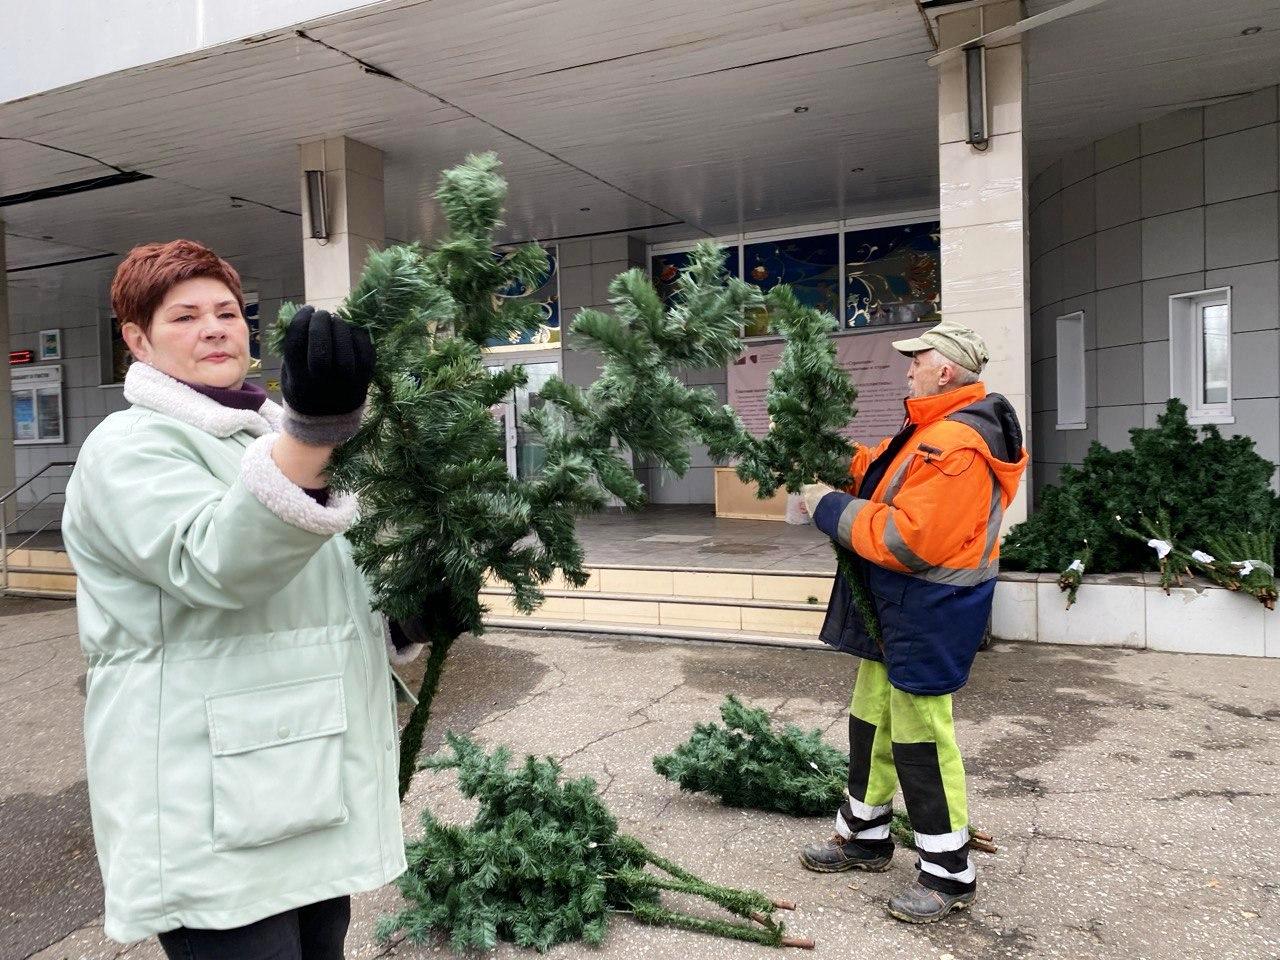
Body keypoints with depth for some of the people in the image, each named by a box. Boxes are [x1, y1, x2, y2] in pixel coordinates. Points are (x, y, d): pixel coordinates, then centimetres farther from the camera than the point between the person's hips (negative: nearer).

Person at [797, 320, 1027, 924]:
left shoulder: (957, 444, -23)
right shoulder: (932, 431, 12)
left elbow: (910, 540, -27)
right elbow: (882, 474, 20)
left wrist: (831, 509, -18)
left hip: (929, 611, -11)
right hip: (896, 604, 11)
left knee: (920, 736, -1)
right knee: (871, 716, 18)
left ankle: (949, 874, 17)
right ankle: (865, 835, 35)